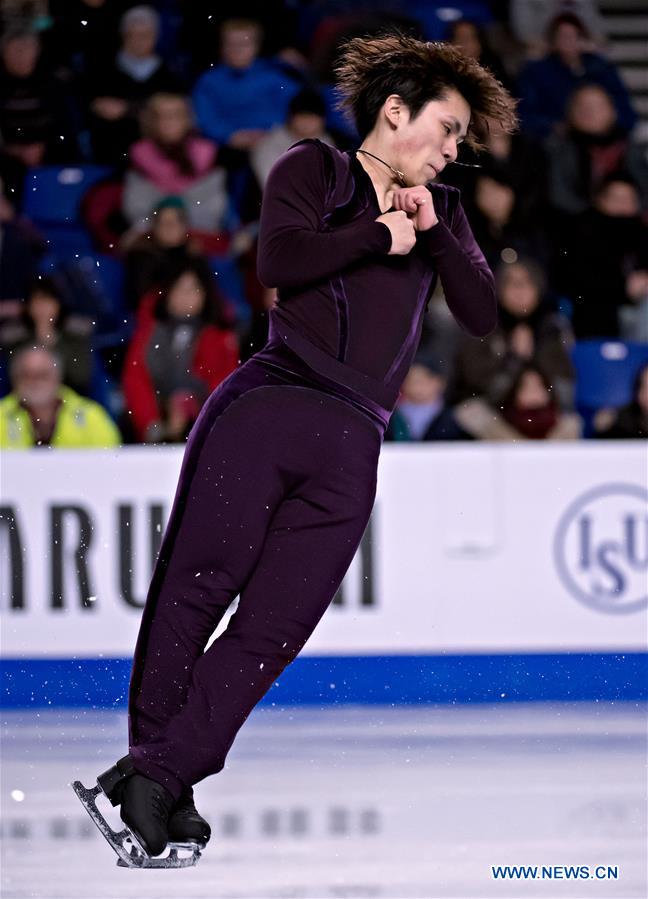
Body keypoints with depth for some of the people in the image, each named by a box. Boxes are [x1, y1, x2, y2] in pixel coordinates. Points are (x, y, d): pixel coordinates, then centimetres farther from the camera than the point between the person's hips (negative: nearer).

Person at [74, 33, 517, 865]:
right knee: (192, 594, -10)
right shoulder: (311, 170, 11)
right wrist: (380, 235, 1)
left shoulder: (439, 210, 26)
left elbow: (483, 316, 15)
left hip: (351, 447, 4)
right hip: (266, 411, -4)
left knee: (271, 632, -8)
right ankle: (159, 779, 0)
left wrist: (433, 233, 4)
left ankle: (156, 775, -8)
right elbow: (280, 260, -7)